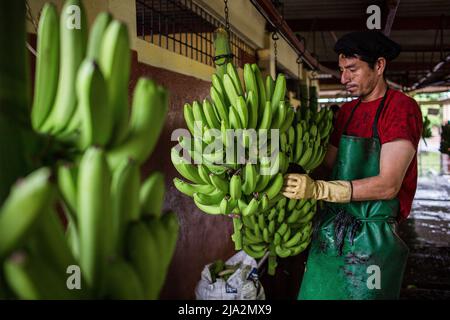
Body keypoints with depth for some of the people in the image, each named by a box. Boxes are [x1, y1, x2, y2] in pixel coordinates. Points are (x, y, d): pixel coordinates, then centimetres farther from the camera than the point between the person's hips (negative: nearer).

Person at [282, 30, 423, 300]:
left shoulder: (402, 107, -10)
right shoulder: (346, 111, 13)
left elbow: (389, 185, -20)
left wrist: (318, 189, -27)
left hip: (371, 238, -6)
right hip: (331, 231, 6)